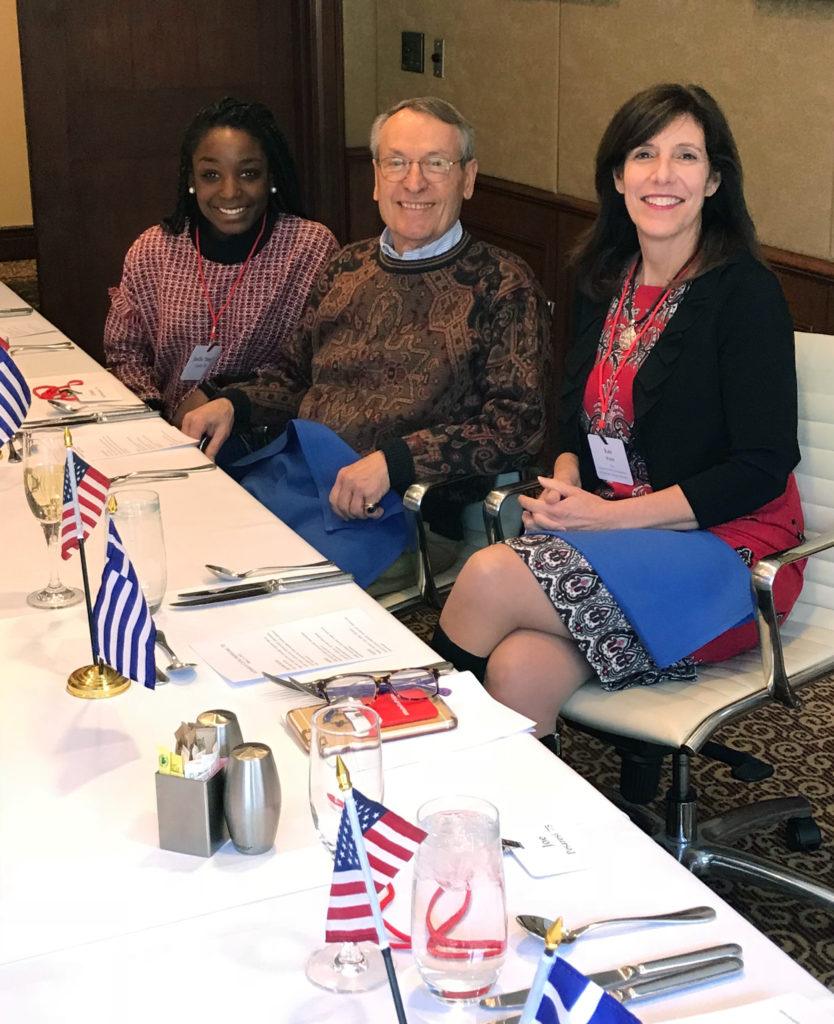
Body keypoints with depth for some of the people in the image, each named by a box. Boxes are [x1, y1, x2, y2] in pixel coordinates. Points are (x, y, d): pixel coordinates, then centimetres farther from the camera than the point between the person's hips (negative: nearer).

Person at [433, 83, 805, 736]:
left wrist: (610, 515, -17)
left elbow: (761, 470, -13)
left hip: (726, 548, -5)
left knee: (490, 577, -25)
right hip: (609, 537, 5)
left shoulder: (745, 294, -10)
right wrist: (564, 486, -4)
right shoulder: (604, 282, 11)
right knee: (519, 670, -27)